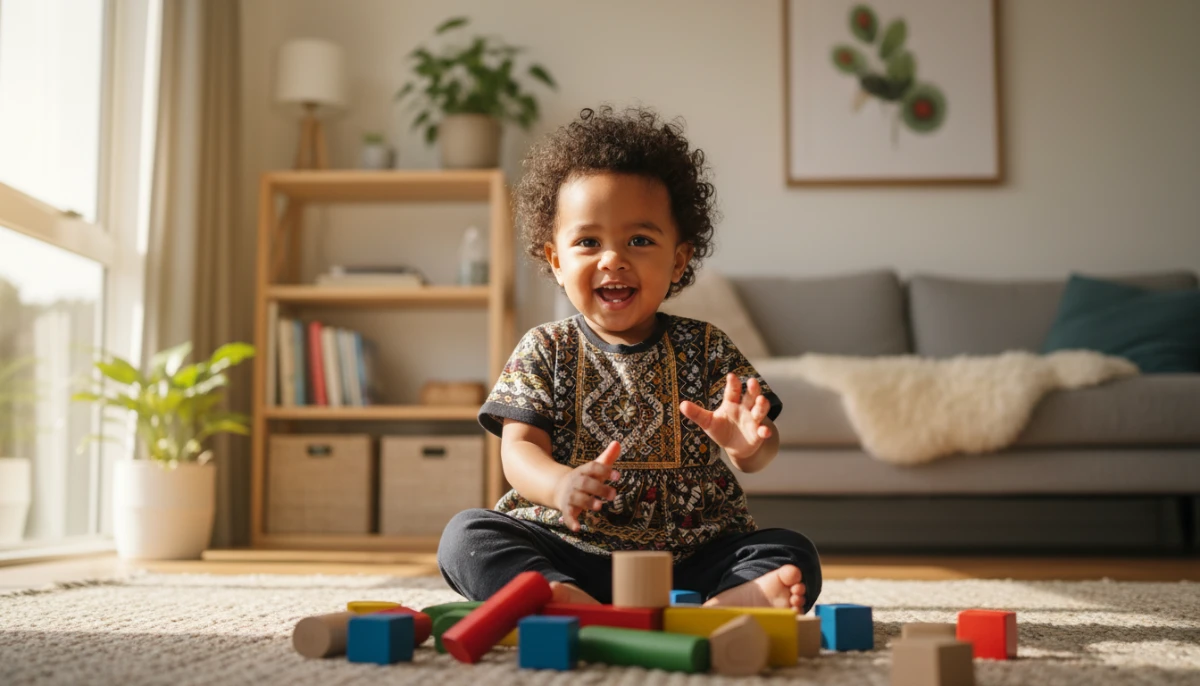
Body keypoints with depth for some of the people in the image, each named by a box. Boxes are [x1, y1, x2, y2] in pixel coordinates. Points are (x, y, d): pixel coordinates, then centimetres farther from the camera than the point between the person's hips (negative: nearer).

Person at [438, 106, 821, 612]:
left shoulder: (706, 348, 6)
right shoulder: (544, 352, 5)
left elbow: (756, 457, 0)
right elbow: (519, 448, -4)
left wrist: (749, 444, -27)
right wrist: (561, 484, -29)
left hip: (690, 558, 1)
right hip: (566, 553, 0)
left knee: (794, 557, -21)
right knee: (466, 535, -22)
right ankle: (574, 603, -40)